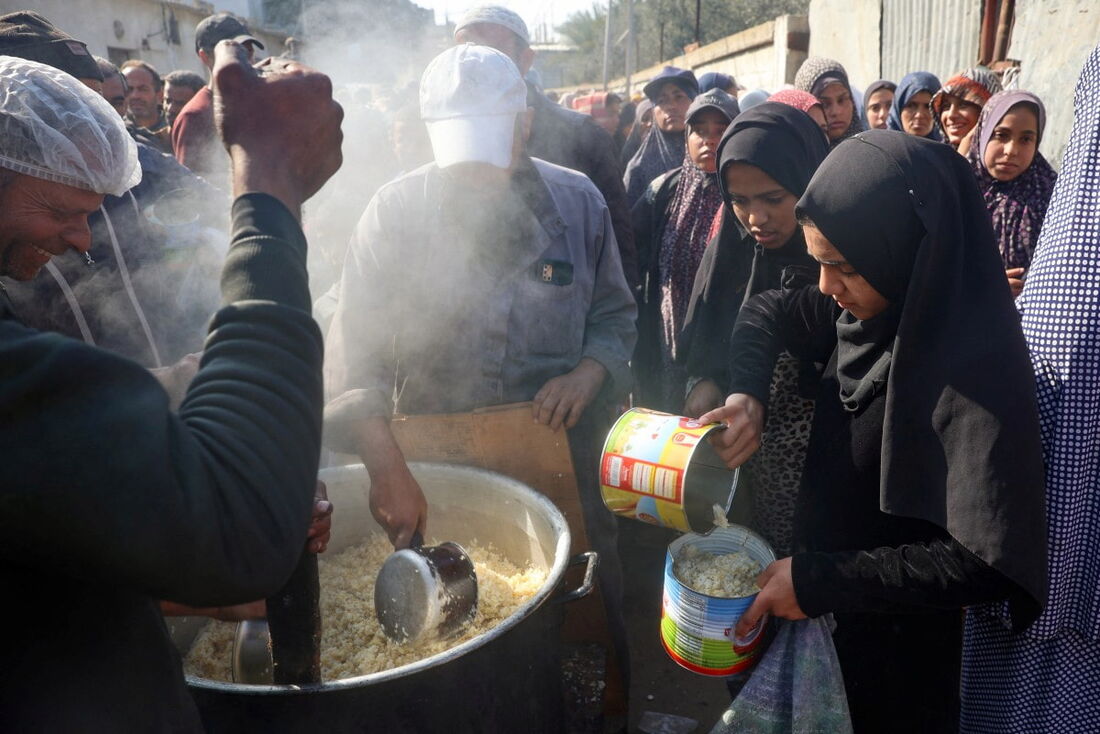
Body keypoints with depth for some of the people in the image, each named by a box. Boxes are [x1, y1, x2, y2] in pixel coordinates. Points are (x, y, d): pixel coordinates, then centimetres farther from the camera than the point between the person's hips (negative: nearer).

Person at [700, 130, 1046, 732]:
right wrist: (746, 393, -13)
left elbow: (990, 560, -32)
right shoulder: (868, 308, -9)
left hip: (896, 639, -6)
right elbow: (765, 314, 6)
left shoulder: (976, 368, -29)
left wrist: (818, 580, -29)